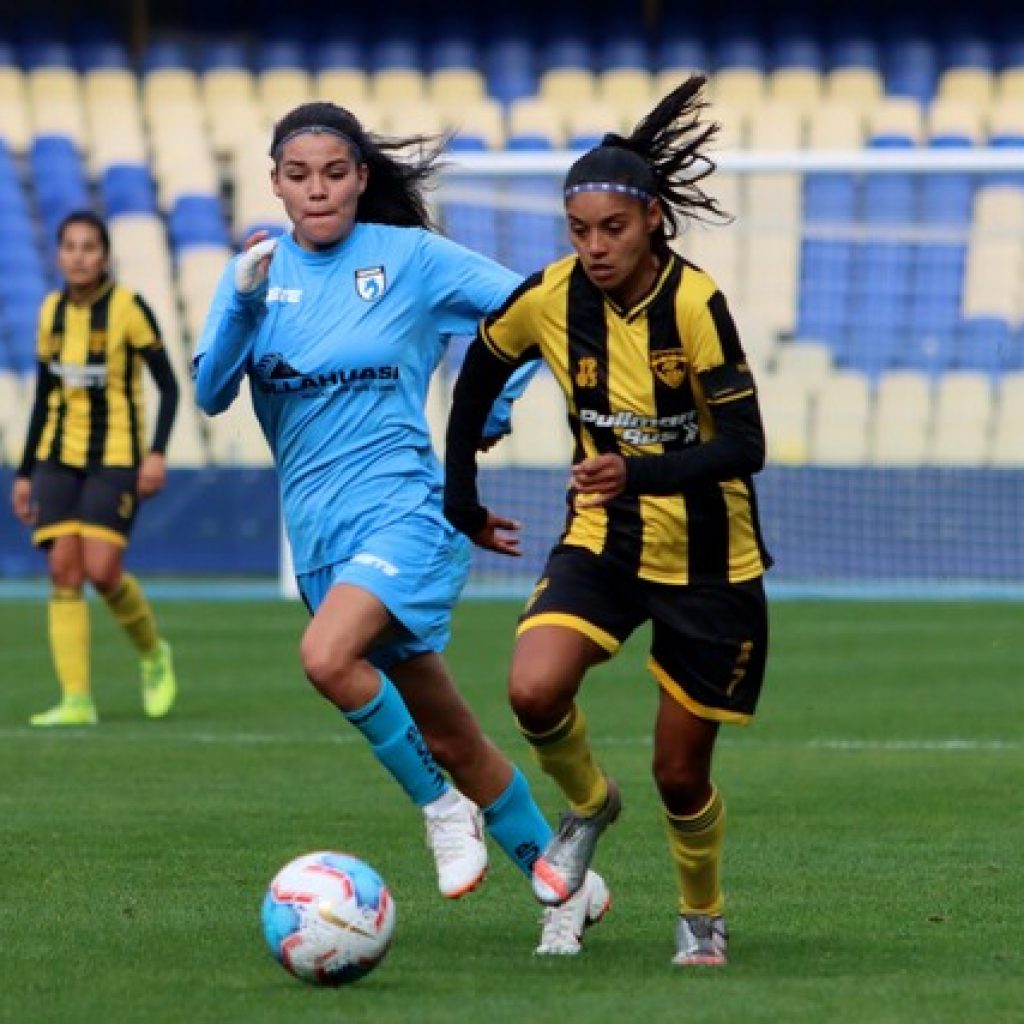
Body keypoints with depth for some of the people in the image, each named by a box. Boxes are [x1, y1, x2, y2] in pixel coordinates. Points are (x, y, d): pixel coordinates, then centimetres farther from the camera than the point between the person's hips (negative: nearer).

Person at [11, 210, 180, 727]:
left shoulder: (128, 307, -8)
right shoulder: (52, 310, 7)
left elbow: (168, 385, -6)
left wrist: (158, 452, -18)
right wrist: (24, 473, 14)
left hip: (116, 457, -5)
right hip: (59, 456, 5)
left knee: (101, 570, -15)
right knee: (63, 569, -7)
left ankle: (153, 652, 14)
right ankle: (77, 700, -5)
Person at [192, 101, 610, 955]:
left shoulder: (411, 258, -4)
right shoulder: (260, 268, 6)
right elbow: (210, 393, -5)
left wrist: (492, 405, -3)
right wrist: (244, 305, -19)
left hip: (404, 508, -5)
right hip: (317, 530, 5)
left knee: (327, 657, -31)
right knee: (447, 736, 10)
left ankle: (443, 805, -9)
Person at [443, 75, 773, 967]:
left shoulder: (694, 303, -22)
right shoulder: (551, 297, -9)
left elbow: (744, 447, -24)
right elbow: (481, 370, 10)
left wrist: (639, 473, -39)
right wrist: (462, 499, 12)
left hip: (707, 559, -3)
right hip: (604, 537, 3)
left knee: (680, 774, 4)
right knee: (535, 690, -24)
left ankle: (703, 917, 34)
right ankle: (588, 806, 9)